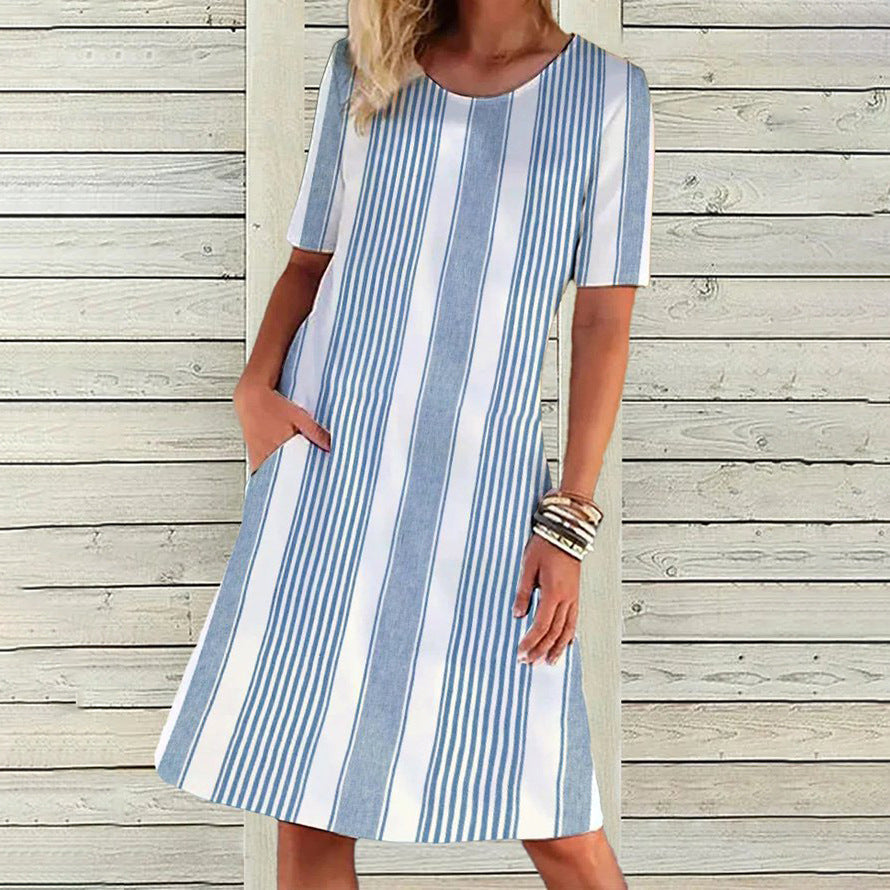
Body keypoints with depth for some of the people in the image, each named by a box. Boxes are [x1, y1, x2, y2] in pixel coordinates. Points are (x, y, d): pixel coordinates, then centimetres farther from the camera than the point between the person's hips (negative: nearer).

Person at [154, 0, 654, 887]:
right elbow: (310, 259, 15)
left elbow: (603, 321, 1)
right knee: (307, 802, 4)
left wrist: (569, 522, -6)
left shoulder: (606, 92, 3)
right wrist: (255, 384, -4)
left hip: (485, 479, -1)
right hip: (329, 454, 2)